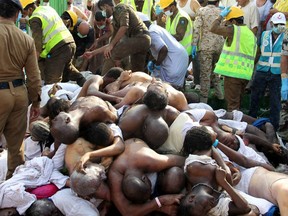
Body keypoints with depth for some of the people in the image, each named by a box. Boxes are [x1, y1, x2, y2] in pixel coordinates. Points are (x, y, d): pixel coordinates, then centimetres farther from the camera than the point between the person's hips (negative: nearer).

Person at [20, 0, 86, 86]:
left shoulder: (35, 19, -8)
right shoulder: (47, 8, 18)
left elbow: (37, 43, -15)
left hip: (58, 48, -9)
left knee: (51, 81, -5)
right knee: (67, 67, 32)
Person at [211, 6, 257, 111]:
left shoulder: (233, 29, -7)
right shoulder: (251, 34, 19)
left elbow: (213, 28, -11)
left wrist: (221, 15, 2)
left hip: (233, 72, -8)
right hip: (246, 74, 8)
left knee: (232, 103, -6)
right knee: (237, 101, 17)